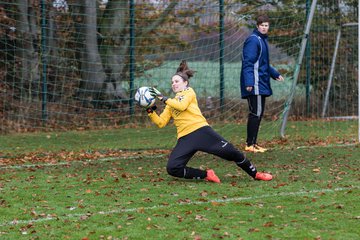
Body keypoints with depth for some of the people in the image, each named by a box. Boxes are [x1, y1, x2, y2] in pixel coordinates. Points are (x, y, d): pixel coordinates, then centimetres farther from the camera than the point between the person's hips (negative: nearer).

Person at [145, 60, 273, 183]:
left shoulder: (189, 92, 10)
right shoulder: (171, 103, 24)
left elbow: (182, 106, -11)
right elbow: (161, 122, 16)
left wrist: (163, 98, -9)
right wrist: (150, 110, 3)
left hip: (201, 130, -4)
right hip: (184, 139, 4)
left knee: (230, 152, -11)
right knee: (172, 169, -17)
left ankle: (255, 174, 10)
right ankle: (206, 175, -3)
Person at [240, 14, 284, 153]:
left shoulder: (263, 40, 19)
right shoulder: (253, 40, -11)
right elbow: (248, 63, -18)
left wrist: (275, 74, 28)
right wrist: (249, 82, -26)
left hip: (262, 84, 10)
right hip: (255, 84, -10)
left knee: (258, 114, 11)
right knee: (256, 113, -10)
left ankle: (252, 143, 16)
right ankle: (250, 144, -8)